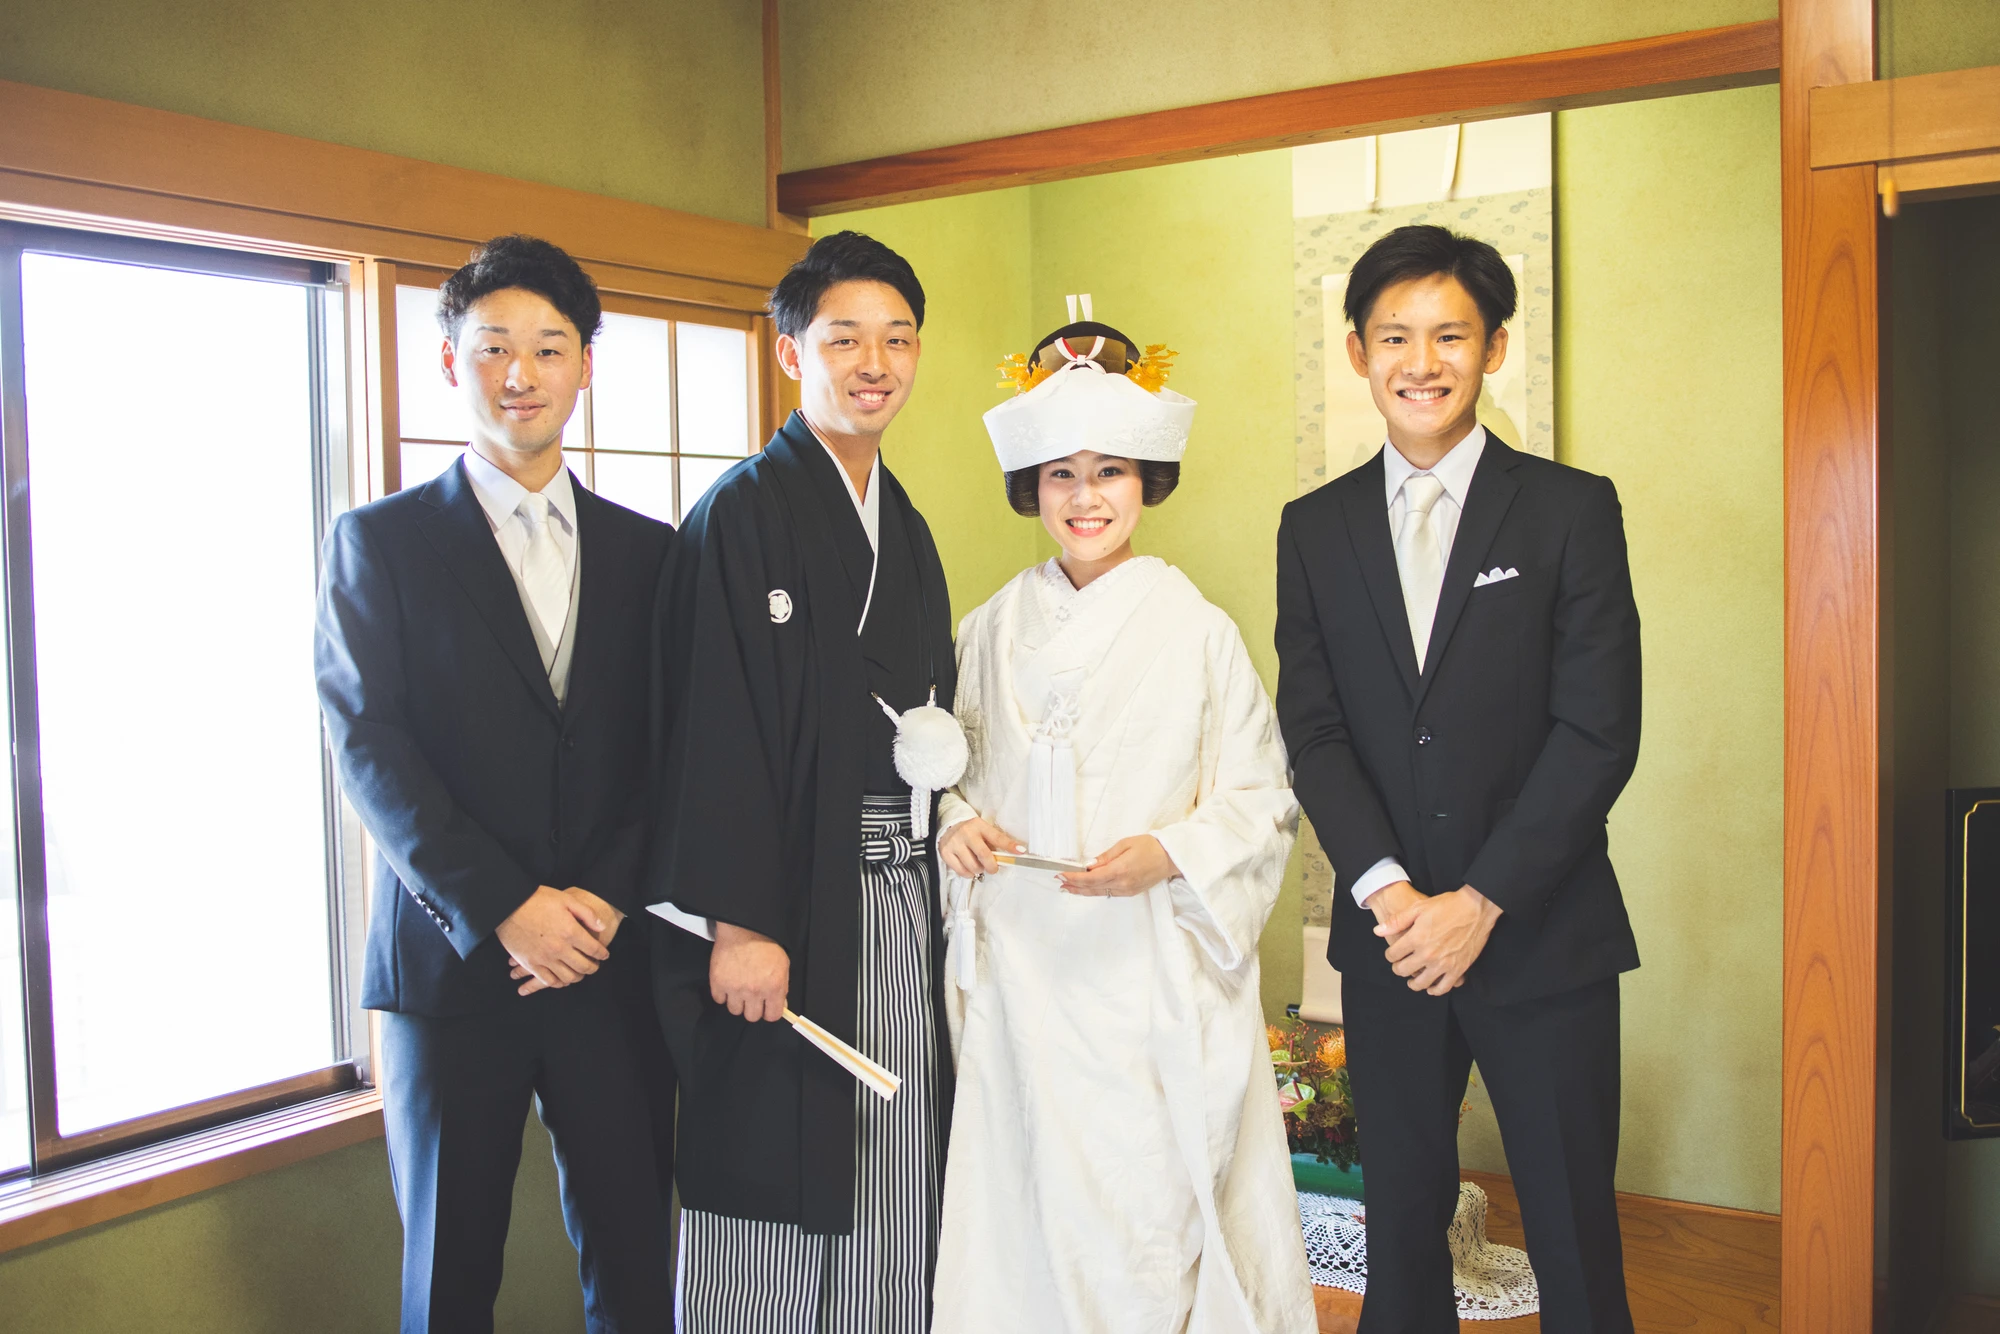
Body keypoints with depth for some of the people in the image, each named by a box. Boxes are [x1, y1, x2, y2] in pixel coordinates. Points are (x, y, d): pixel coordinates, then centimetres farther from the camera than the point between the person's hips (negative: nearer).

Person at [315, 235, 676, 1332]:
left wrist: (603, 899, -10)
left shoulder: (647, 551, 10)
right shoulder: (378, 540, 3)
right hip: (451, 958, -1)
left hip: (613, 958, 2)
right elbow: (368, 746, -6)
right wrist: (508, 907, -14)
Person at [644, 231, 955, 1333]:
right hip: (787, 901, -7)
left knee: (892, 1181, 14)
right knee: (774, 1181, 3)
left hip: (900, 898, 7)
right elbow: (713, 727, -15)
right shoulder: (742, 512, -9)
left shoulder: (905, 527, 14)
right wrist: (736, 922, -18)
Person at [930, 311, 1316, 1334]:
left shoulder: (1200, 633, -1)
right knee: (1033, 1202, 4)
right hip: (1021, 972, 3)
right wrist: (957, 827, -4)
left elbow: (1261, 801, 0)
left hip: (1154, 977, -2)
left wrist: (1167, 855, -16)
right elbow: (959, 774, 17)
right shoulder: (992, 632, 8)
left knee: (1153, 1205, -1)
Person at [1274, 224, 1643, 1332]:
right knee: (1401, 1223, 14)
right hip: (1388, 942, 2)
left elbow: (1599, 731, -8)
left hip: (1543, 939, -2)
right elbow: (1312, 729, 0)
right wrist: (1385, 887, -13)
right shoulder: (1315, 528, 6)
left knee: (1573, 1241, 7)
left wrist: (1481, 902, -13)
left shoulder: (1571, 511, -2)